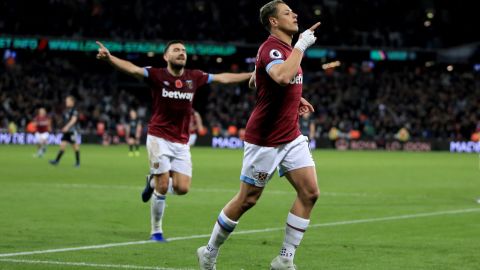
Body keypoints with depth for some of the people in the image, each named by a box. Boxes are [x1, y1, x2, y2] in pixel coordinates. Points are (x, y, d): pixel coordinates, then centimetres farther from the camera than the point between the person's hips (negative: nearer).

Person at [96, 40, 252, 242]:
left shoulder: (194, 77, 6)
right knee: (163, 187, -8)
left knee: (182, 188, -5)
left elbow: (223, 78, 15)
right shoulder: (157, 76, -6)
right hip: (159, 139, -4)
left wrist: (253, 75, 18)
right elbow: (133, 69, -22)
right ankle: (156, 231, 10)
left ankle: (153, 181, 27)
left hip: (182, 142, 4)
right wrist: (110, 58, -40)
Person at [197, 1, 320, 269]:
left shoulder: (287, 48, 11)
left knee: (310, 192, -6)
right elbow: (283, 76, -42)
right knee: (247, 200, 3)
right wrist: (301, 45, -31)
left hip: (291, 137, 8)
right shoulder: (271, 48, -19)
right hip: (265, 139, -8)